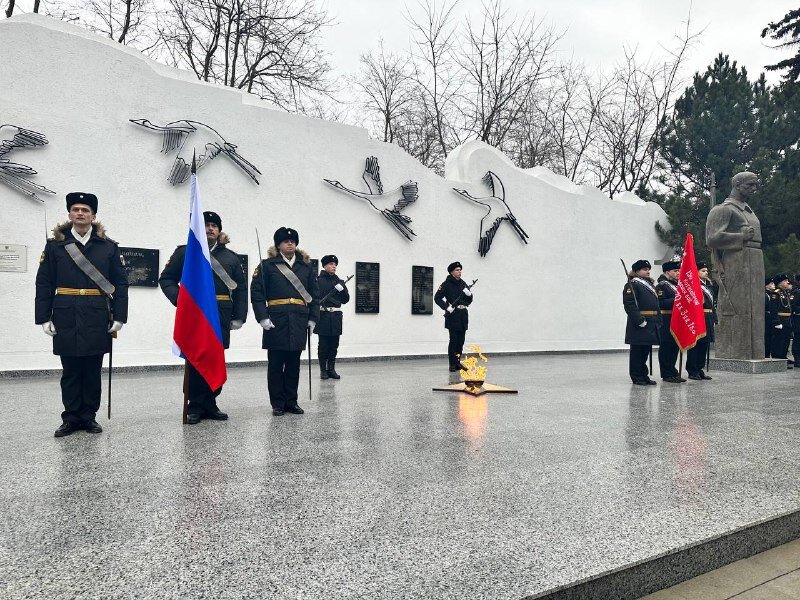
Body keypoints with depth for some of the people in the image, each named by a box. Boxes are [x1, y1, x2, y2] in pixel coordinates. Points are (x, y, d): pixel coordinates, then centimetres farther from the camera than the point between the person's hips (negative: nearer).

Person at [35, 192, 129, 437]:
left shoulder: (109, 247, 6)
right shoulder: (54, 245, 7)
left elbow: (121, 284, 3)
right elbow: (44, 284, 5)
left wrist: (119, 316, -4)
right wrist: (44, 317, -2)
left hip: (97, 320, 0)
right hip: (66, 319, 0)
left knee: (93, 371, 7)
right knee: (70, 371, 7)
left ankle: (89, 416, 19)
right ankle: (71, 418, 18)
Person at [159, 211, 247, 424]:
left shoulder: (231, 257, 14)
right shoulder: (184, 252, 8)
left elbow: (241, 288, 11)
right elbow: (166, 279, 7)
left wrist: (239, 317, 3)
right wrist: (180, 299, -11)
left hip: (221, 317, 3)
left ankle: (210, 405, 18)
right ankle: (195, 407, 9)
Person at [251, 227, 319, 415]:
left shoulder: (306, 266, 13)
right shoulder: (267, 265, 2)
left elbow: (314, 294, 14)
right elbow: (256, 292, -3)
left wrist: (313, 318, 6)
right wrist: (263, 317, -12)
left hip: (299, 321, 3)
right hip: (276, 321, -3)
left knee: (294, 363, 8)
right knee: (276, 363, 3)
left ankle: (291, 402, 19)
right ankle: (278, 404, 13)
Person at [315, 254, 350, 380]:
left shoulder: (339, 282, 15)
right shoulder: (318, 280, 0)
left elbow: (346, 300, 12)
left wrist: (342, 289, -5)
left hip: (336, 317, 4)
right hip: (323, 316, -4)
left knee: (334, 345, 6)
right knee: (323, 345, 0)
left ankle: (331, 369, 15)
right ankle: (323, 370, 9)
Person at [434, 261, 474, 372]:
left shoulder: (463, 283, 15)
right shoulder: (447, 284, -3)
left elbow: (469, 300, 18)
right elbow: (437, 298, -7)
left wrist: (469, 294, -3)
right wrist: (446, 307, -15)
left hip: (463, 315, 6)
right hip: (453, 315, -6)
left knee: (461, 340, 9)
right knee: (453, 340, -6)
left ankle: (458, 362, 18)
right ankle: (452, 364, 0)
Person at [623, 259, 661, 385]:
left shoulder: (649, 285, 19)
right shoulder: (632, 285, -9)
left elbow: (655, 305, 22)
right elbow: (629, 305, -19)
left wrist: (658, 321, 12)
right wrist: (640, 321, -22)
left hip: (651, 324, 8)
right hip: (638, 325, -8)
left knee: (646, 350, 12)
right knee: (637, 351, -1)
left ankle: (644, 376, 20)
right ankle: (637, 377, 5)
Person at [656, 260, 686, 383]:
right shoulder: (661, 286, -8)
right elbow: (661, 303, -19)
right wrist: (676, 300, -23)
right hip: (667, 321, -8)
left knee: (676, 346, 12)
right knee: (666, 347, -3)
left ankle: (672, 372, 22)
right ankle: (667, 374, 2)